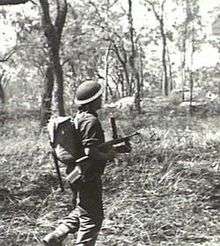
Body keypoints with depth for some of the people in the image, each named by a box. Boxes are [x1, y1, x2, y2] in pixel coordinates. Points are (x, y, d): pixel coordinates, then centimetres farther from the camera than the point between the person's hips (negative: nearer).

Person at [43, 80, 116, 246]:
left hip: (77, 175, 10)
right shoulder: (91, 121, -20)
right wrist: (109, 155, -11)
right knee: (92, 218, 3)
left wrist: (107, 150, 15)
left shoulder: (79, 117, 11)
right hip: (88, 177, -10)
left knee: (82, 212, 23)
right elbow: (90, 152, -28)